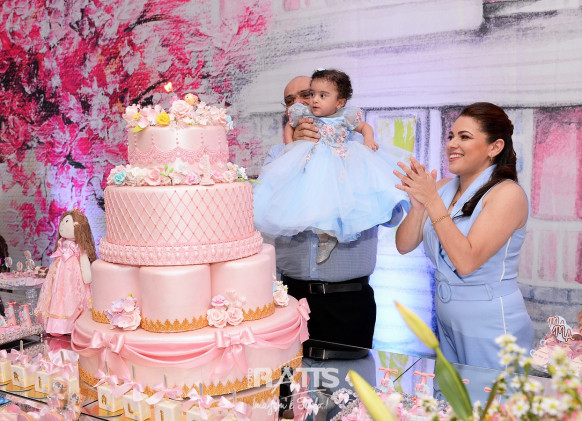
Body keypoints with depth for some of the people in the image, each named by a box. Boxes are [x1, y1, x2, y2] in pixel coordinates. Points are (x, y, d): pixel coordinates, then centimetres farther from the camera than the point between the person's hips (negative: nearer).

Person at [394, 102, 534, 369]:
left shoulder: (507, 194, -15)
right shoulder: (442, 188, 1)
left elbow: (466, 261, -25)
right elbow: (404, 246, -1)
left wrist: (432, 200, -25)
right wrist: (417, 204, -17)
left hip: (491, 328, -6)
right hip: (447, 323, 6)